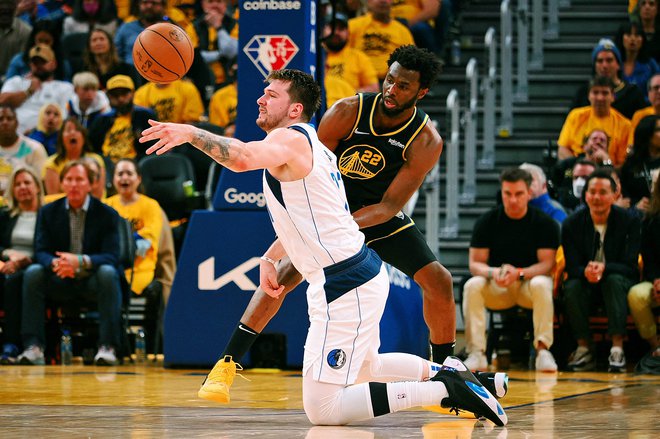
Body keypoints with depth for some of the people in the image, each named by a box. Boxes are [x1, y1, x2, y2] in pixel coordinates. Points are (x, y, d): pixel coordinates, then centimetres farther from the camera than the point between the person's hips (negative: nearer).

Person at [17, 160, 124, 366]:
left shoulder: (107, 214, -3)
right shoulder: (48, 212, 4)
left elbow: (111, 256, -13)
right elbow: (40, 252, -3)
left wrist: (81, 261, -33)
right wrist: (54, 263, -29)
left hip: (93, 281, -2)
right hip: (60, 282, 2)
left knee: (108, 273, -35)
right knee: (33, 273, -26)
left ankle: (107, 347, -35)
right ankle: (34, 347, -30)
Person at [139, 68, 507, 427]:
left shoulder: (290, 139, -14)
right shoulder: (310, 145, 17)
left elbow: (242, 158, -37)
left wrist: (190, 133, -32)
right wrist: (269, 258, 25)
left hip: (346, 288, -11)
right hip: (364, 274, 11)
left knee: (322, 408, -11)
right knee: (365, 369, 35)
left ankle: (446, 390, -11)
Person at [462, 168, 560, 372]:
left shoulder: (545, 223, -5)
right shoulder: (487, 221, 0)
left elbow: (547, 264, -11)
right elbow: (475, 263, -3)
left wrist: (519, 273, -29)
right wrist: (493, 273, -27)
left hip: (529, 281, -2)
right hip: (496, 287, 2)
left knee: (541, 284, -36)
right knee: (472, 285, -29)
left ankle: (543, 349, -32)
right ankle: (476, 353, -30)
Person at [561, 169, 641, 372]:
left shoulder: (629, 221, -10)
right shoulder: (572, 224, -5)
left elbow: (630, 265, -15)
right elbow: (572, 266, -10)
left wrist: (604, 268, -36)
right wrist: (586, 272, -36)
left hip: (619, 280, -1)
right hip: (585, 282, 1)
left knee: (615, 280, -36)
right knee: (572, 286, -32)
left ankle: (617, 348, -41)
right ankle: (583, 348, -27)